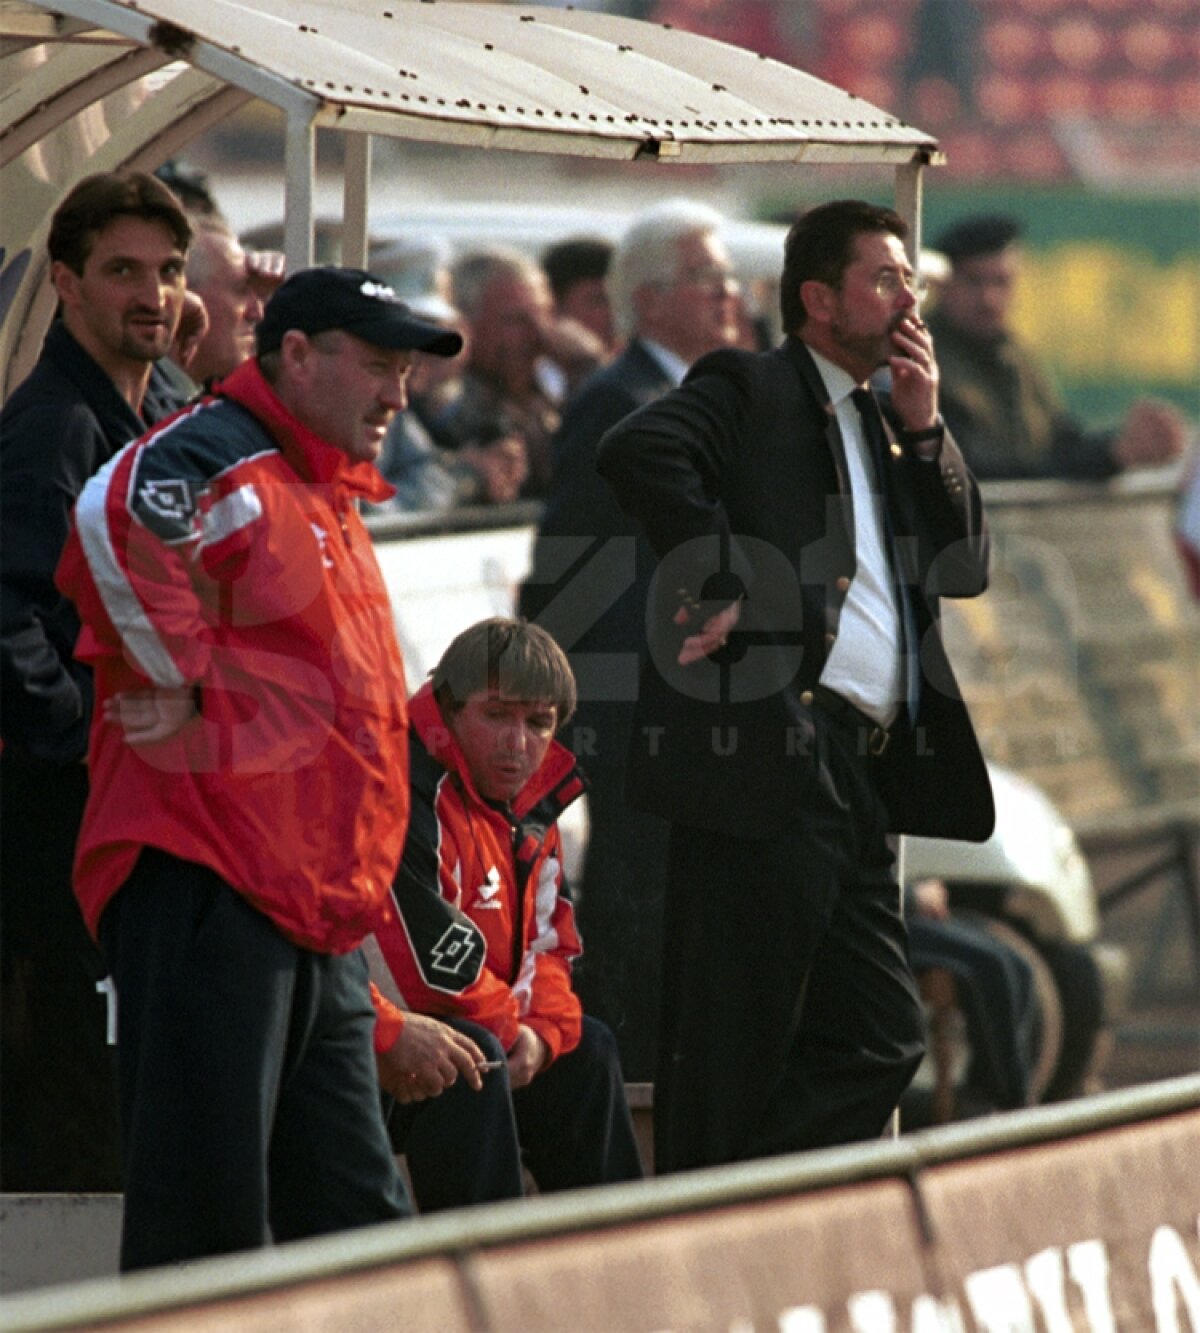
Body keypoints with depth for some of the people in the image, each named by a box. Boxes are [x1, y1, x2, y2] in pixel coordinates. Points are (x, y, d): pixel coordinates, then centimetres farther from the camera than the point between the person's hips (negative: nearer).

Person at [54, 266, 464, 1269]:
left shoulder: (329, 500, 24)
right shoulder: (217, 459, -9)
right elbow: (114, 525, -32)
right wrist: (183, 685, -21)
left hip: (320, 912, 10)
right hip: (208, 885, -10)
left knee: (355, 1210, 12)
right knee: (206, 1198, -10)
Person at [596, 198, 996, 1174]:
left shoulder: (883, 426, 26)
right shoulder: (749, 391, 0)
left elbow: (966, 568, 20)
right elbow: (638, 451, -19)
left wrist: (925, 428, 10)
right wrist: (723, 588, -19)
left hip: (864, 776, 9)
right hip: (769, 757, -9)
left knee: (878, 1040, 7)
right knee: (737, 1050, -6)